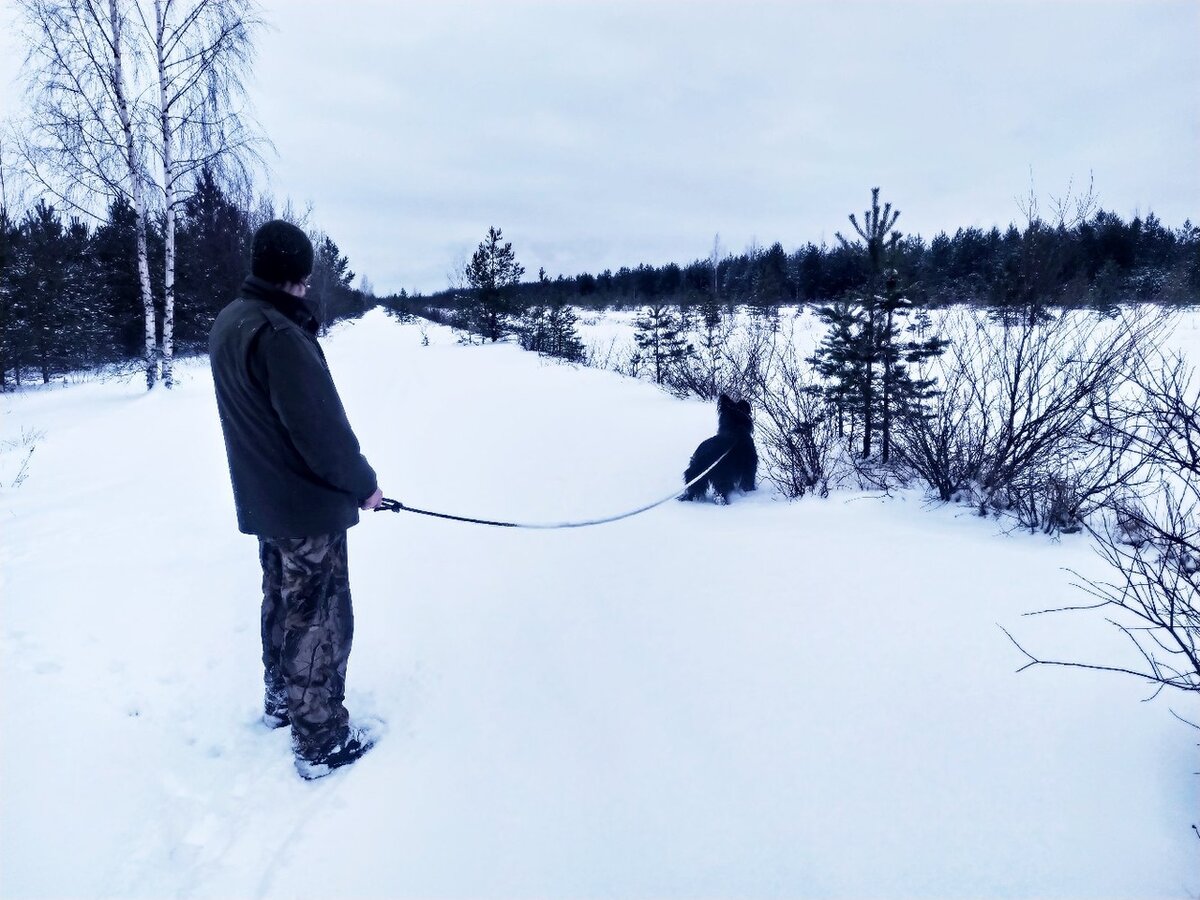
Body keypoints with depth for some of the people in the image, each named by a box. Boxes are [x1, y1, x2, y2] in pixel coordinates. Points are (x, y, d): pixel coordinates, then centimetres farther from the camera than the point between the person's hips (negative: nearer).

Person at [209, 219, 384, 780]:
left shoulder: (226, 323, 6)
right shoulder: (278, 334, -25)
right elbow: (321, 425, -24)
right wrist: (363, 483, -11)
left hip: (263, 500, 9)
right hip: (308, 505, -9)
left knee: (282, 602, 23)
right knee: (319, 619, 2)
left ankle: (281, 701, 41)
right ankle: (321, 743, 14)